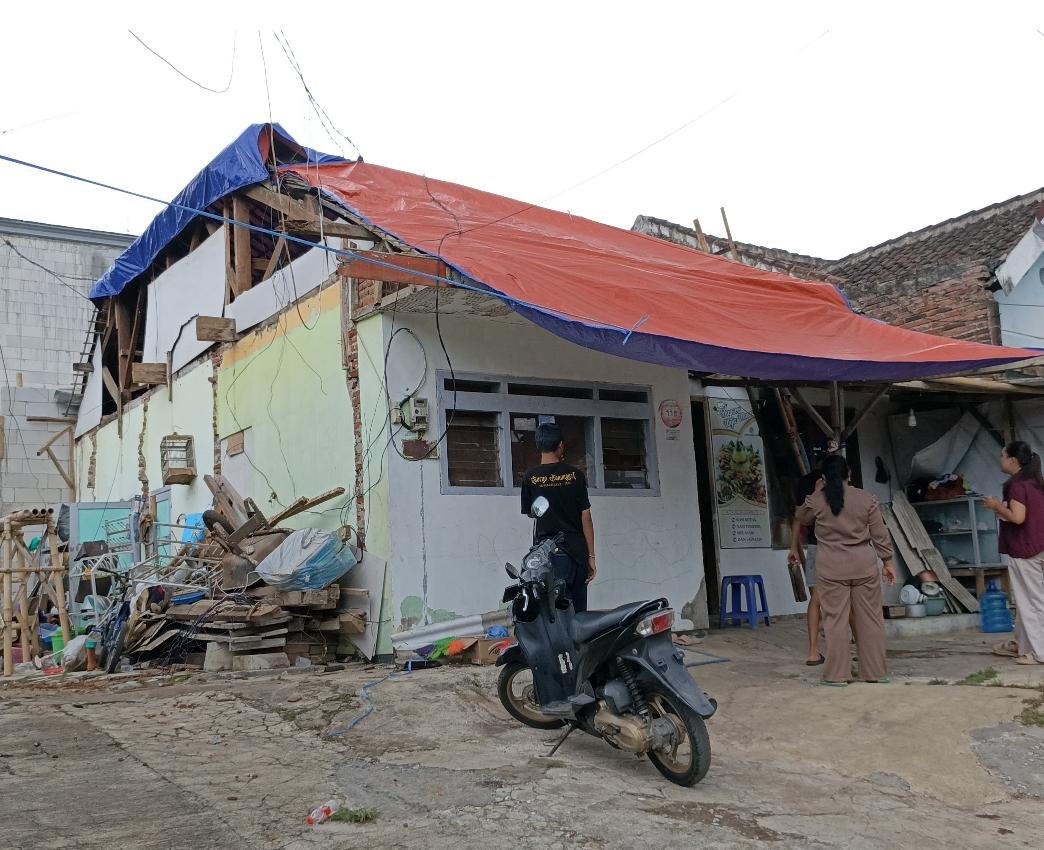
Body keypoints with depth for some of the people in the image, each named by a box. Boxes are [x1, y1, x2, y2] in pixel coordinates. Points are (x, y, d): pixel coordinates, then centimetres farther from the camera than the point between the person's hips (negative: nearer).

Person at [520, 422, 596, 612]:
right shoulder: (576, 475, 0)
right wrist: (591, 556, 5)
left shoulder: (530, 477, -1)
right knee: (579, 613, 8)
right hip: (577, 552, 1)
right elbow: (586, 518, 0)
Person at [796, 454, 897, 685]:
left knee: (835, 620, 2)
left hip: (831, 570, -2)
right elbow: (880, 535, 3)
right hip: (865, 567, 2)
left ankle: (837, 675, 4)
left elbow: (802, 519, 17)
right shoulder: (866, 499, 0)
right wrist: (888, 562, 12)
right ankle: (876, 672, 16)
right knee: (870, 619, 9)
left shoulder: (816, 501, -4)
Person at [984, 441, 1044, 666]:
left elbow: (1017, 517, -26)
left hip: (1022, 550, -9)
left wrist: (997, 506, -11)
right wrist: (1004, 510, 13)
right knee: (1024, 598, 17)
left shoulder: (1017, 485, -17)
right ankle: (1022, 644, 27)